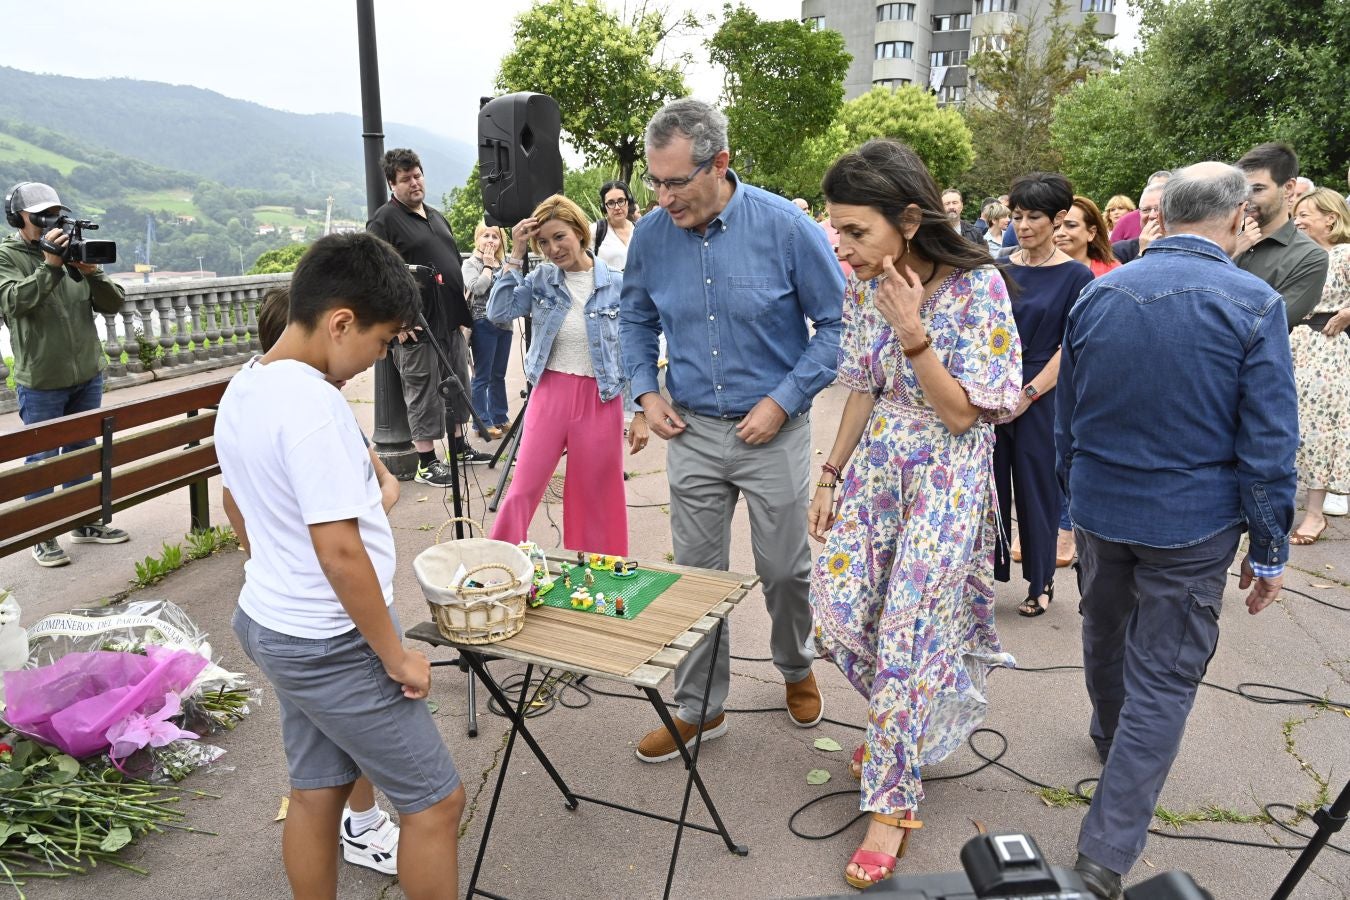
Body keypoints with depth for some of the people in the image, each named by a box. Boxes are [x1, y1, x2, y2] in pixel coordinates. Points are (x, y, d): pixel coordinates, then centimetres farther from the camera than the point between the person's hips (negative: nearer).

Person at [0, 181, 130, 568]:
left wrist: (92, 271, -17)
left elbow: (113, 304, 0)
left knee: (82, 453, 16)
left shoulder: (74, 250, 6)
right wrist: (50, 265, -29)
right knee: (42, 460, 5)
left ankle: (86, 523, 30)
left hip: (88, 376, 4)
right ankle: (42, 536, 17)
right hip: (40, 383, -4)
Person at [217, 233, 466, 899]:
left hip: (268, 621, 9)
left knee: (316, 792, 21)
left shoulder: (243, 388, 4)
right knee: (436, 799, 5)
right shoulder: (314, 403, -25)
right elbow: (340, 550, -27)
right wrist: (396, 655, -17)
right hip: (331, 646, -9)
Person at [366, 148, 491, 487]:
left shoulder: (436, 216, 18)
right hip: (417, 325, -8)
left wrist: (462, 313, 20)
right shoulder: (383, 221, -7)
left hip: (451, 321, 8)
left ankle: (459, 447, 30)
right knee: (423, 393, -3)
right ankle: (426, 463, 5)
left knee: (457, 386, 16)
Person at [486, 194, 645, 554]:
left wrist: (641, 414, -4)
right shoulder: (540, 279, 3)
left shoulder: (617, 285, -3)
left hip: (600, 401, -1)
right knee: (523, 489, 2)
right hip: (549, 394, 1)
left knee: (597, 499, 8)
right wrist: (515, 256, -9)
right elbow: (499, 313, -10)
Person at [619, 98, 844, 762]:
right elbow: (635, 320, 14)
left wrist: (783, 400, -14)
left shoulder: (786, 228, -14)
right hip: (691, 432, 3)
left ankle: (796, 669, 41)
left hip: (773, 430, -2)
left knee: (785, 569, 10)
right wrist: (646, 392, 0)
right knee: (696, 574, 10)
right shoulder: (651, 235, -3)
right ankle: (699, 707, 27)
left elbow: (836, 322, -7)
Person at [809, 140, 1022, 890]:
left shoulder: (976, 287, -18)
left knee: (908, 632, -3)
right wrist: (832, 476, 8)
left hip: (945, 477, -5)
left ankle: (893, 800, 16)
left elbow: (962, 413, -17)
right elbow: (863, 391, 8)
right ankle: (907, 727, 35)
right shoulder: (866, 286, -1)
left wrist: (913, 331, -28)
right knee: (837, 610, 4)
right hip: (876, 464, 6)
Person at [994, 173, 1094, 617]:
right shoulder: (1000, 269, 6)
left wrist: (1027, 394, -13)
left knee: (1037, 489, 6)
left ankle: (1041, 582, 22)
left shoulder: (1076, 276, -4)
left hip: (1041, 398, -3)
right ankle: (988, 572, 20)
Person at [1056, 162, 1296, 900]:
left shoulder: (1096, 294, -1)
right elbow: (1268, 444, -12)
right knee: (1164, 679, 4)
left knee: (1104, 634, 26)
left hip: (1100, 508, 4)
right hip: (1192, 523, -4)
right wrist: (1268, 550, -3)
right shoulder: (1254, 305, -13)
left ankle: (1111, 738, 54)